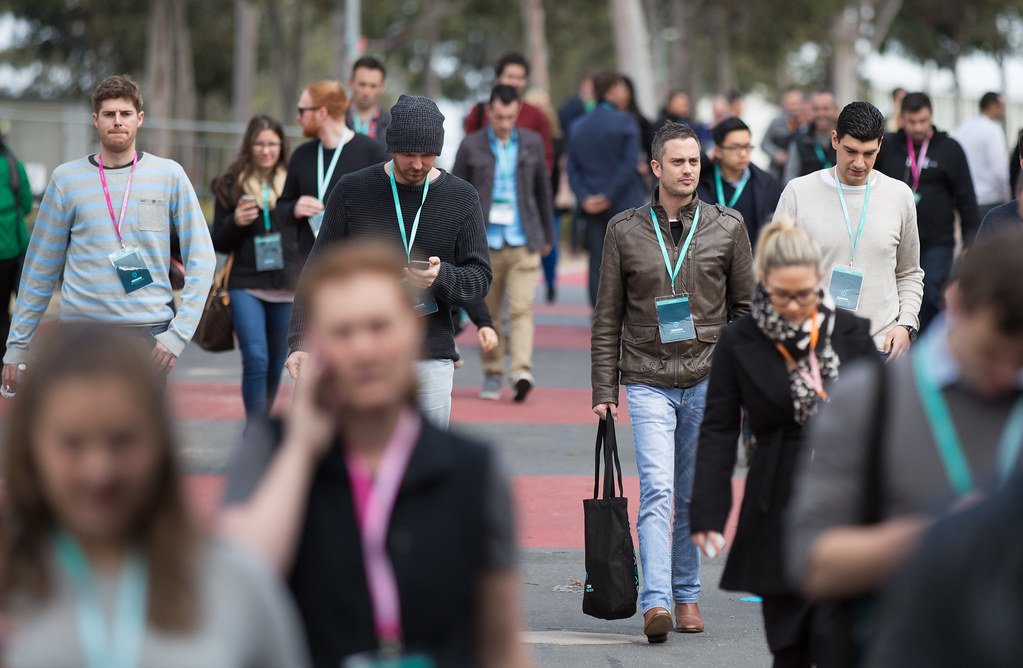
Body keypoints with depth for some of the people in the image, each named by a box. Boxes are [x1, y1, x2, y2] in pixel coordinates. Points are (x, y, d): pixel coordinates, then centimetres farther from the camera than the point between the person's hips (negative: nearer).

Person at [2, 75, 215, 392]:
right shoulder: (66, 179, 6)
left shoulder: (169, 175, 4)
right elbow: (41, 270, 10)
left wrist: (179, 332, -9)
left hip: (151, 331, 0)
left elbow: (201, 259, 3)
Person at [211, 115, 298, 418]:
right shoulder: (231, 186, 5)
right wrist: (235, 223, -12)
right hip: (246, 285, -1)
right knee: (255, 359, -15)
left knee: (276, 366, 10)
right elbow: (220, 244, 8)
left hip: (289, 287, 1)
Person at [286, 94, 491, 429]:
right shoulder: (353, 191, 3)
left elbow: (480, 277, 5)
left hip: (431, 360, 1)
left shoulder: (462, 198, 5)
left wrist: (441, 277, -17)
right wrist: (302, 341, -1)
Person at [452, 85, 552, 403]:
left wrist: (546, 236, 21)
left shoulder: (532, 143, 6)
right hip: (485, 242, 0)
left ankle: (522, 371, -24)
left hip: (524, 243, 0)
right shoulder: (471, 146, 0)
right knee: (488, 313, 6)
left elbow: (543, 190, 17)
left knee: (522, 309, -13)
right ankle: (493, 374, 18)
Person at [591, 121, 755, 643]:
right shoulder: (625, 231, 3)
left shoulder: (727, 227, 5)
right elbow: (607, 318, 6)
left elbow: (747, 307, 9)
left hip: (708, 379, 1)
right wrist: (604, 390, 2)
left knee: (693, 497, 9)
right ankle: (656, 602, -22)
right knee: (657, 490, -15)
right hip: (648, 381, -1)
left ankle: (686, 595, 21)